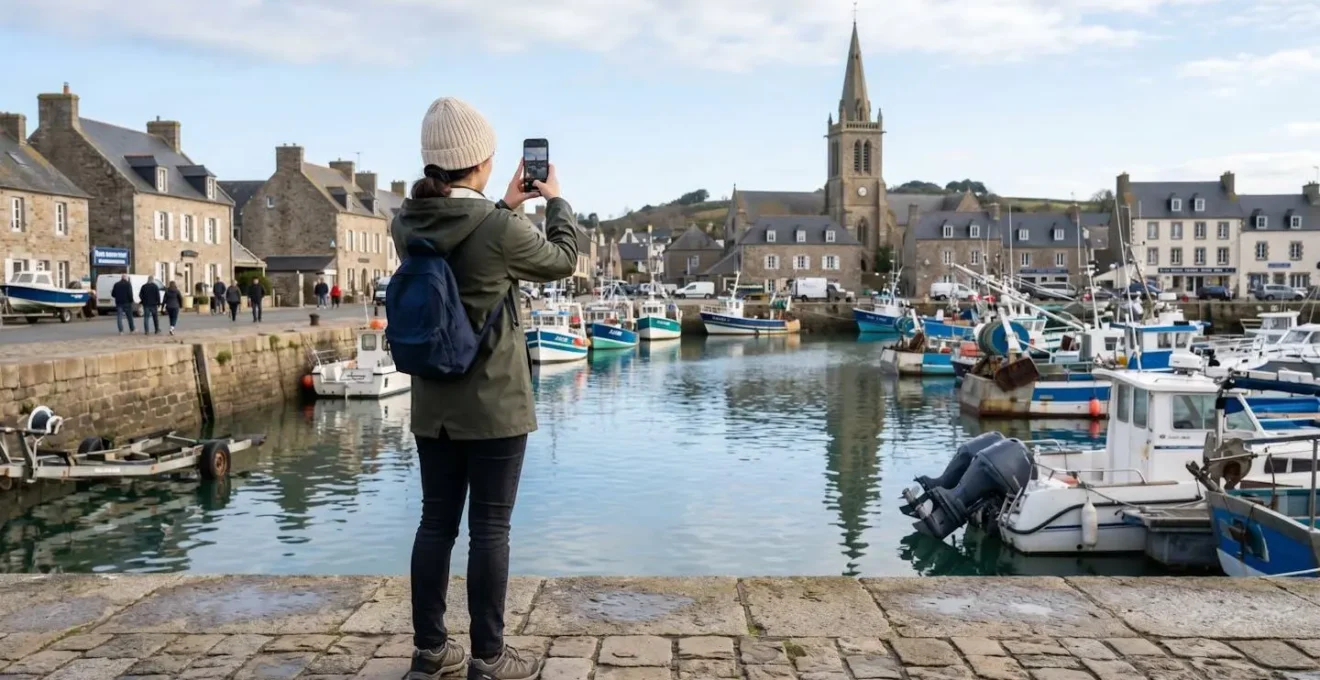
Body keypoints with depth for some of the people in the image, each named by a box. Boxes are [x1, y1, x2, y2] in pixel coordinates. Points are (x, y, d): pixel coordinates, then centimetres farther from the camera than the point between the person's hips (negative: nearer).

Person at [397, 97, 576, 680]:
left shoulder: (406, 225, -1)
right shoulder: (500, 230, -18)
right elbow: (563, 260, 1)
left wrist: (505, 205, 23)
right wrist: (557, 201, 16)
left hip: (433, 402, 6)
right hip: (494, 403, -6)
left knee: (436, 523, 13)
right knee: (489, 529, 3)